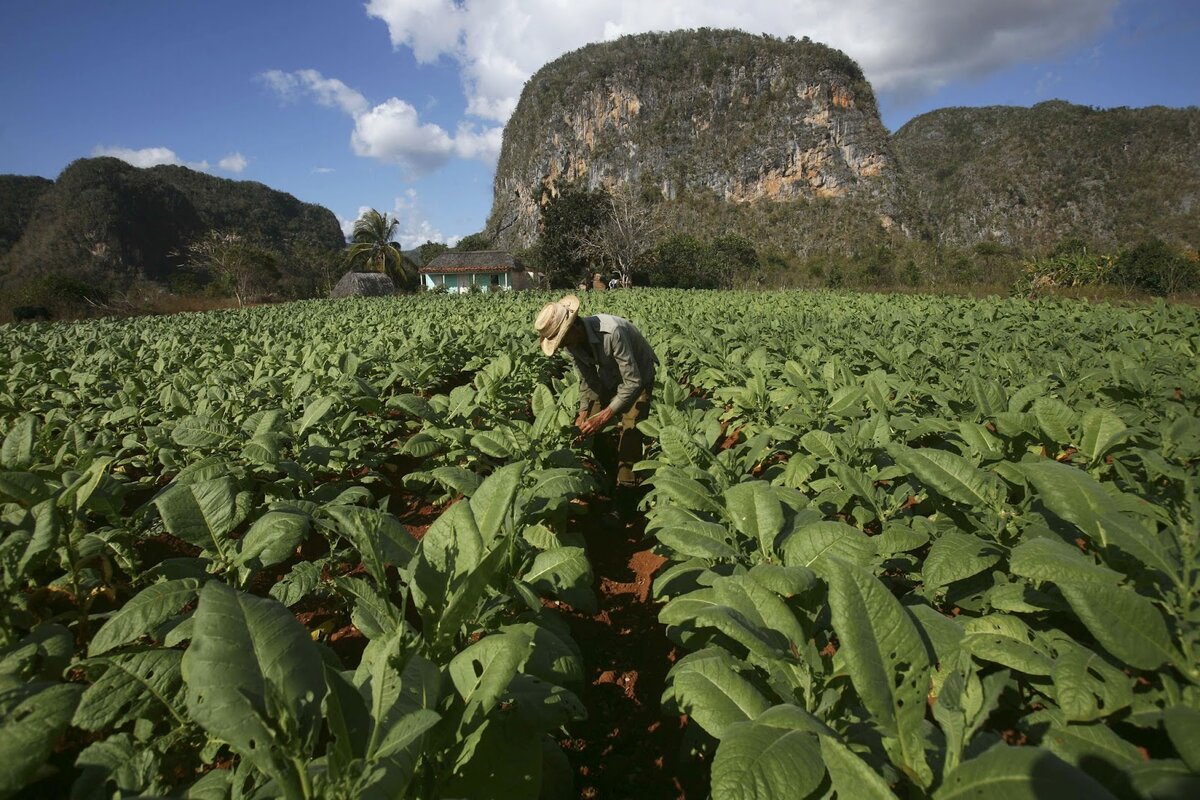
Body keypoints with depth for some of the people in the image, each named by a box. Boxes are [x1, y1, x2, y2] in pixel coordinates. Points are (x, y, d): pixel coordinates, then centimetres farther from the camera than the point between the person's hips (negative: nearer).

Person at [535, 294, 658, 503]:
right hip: (609, 378, 7)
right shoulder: (572, 342, -18)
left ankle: (627, 493, -3)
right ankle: (609, 484, 22)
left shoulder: (612, 332, -41)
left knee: (630, 434, -17)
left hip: (638, 376, -6)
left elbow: (633, 382, -38)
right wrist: (583, 415, -17)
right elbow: (587, 381, -5)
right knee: (599, 433, 2)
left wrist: (604, 417, -40)